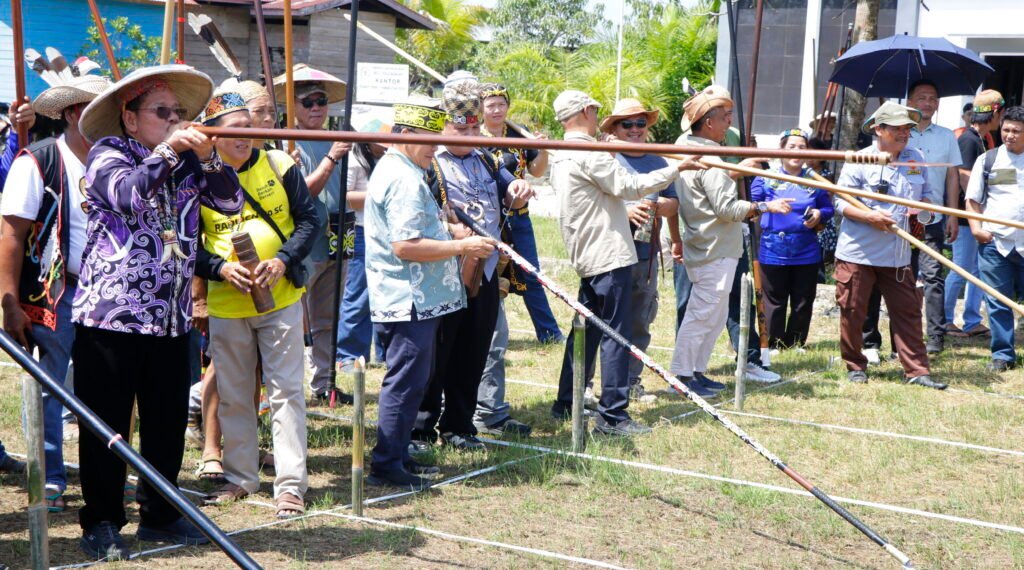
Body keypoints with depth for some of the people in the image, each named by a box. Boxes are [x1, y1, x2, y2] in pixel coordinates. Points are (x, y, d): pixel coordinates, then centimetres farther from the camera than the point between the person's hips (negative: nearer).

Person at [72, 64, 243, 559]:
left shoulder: (186, 163, 13)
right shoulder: (108, 154, -1)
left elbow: (231, 202, 2)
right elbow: (128, 194, -21)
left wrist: (206, 156, -10)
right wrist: (168, 151, -18)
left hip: (171, 318, 5)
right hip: (110, 315, -5)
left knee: (168, 423, 11)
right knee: (106, 425, 1)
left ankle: (159, 514, 24)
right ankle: (101, 523, 11)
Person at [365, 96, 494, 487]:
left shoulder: (392, 170, 18)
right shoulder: (405, 180, -18)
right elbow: (405, 246, -25)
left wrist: (453, 238, 18)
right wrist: (462, 247, -19)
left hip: (410, 298, 11)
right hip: (410, 300, -11)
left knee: (410, 381, 17)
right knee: (406, 382, -5)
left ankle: (397, 455, 25)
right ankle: (386, 464, 1)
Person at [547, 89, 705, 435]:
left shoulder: (562, 158, 14)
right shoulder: (589, 154, -15)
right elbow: (628, 186, -17)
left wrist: (621, 212, 30)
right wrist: (677, 168, -12)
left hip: (586, 257, 10)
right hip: (609, 255, -10)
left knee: (586, 330, 16)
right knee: (615, 334, -6)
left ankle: (565, 404, 22)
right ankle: (612, 415, -6)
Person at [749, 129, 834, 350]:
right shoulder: (766, 178, 0)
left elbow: (828, 208, 11)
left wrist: (819, 214, -10)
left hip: (806, 254, 2)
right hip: (773, 252, -2)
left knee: (803, 304, 8)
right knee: (774, 303, 5)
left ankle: (796, 346, 20)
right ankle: (774, 346, 15)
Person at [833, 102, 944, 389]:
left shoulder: (916, 160, 8)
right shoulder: (859, 161, -6)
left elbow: (925, 194, 20)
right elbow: (841, 203, -7)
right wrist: (869, 217, -22)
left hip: (897, 255, 4)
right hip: (857, 252, -4)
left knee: (908, 311, 1)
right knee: (852, 312, 3)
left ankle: (916, 369, 6)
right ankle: (855, 366, 19)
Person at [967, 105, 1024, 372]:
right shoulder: (987, 160, 7)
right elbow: (973, 200, 9)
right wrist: (976, 228, -5)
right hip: (994, 242, 0)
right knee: (998, 303, 3)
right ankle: (1002, 355, 11)